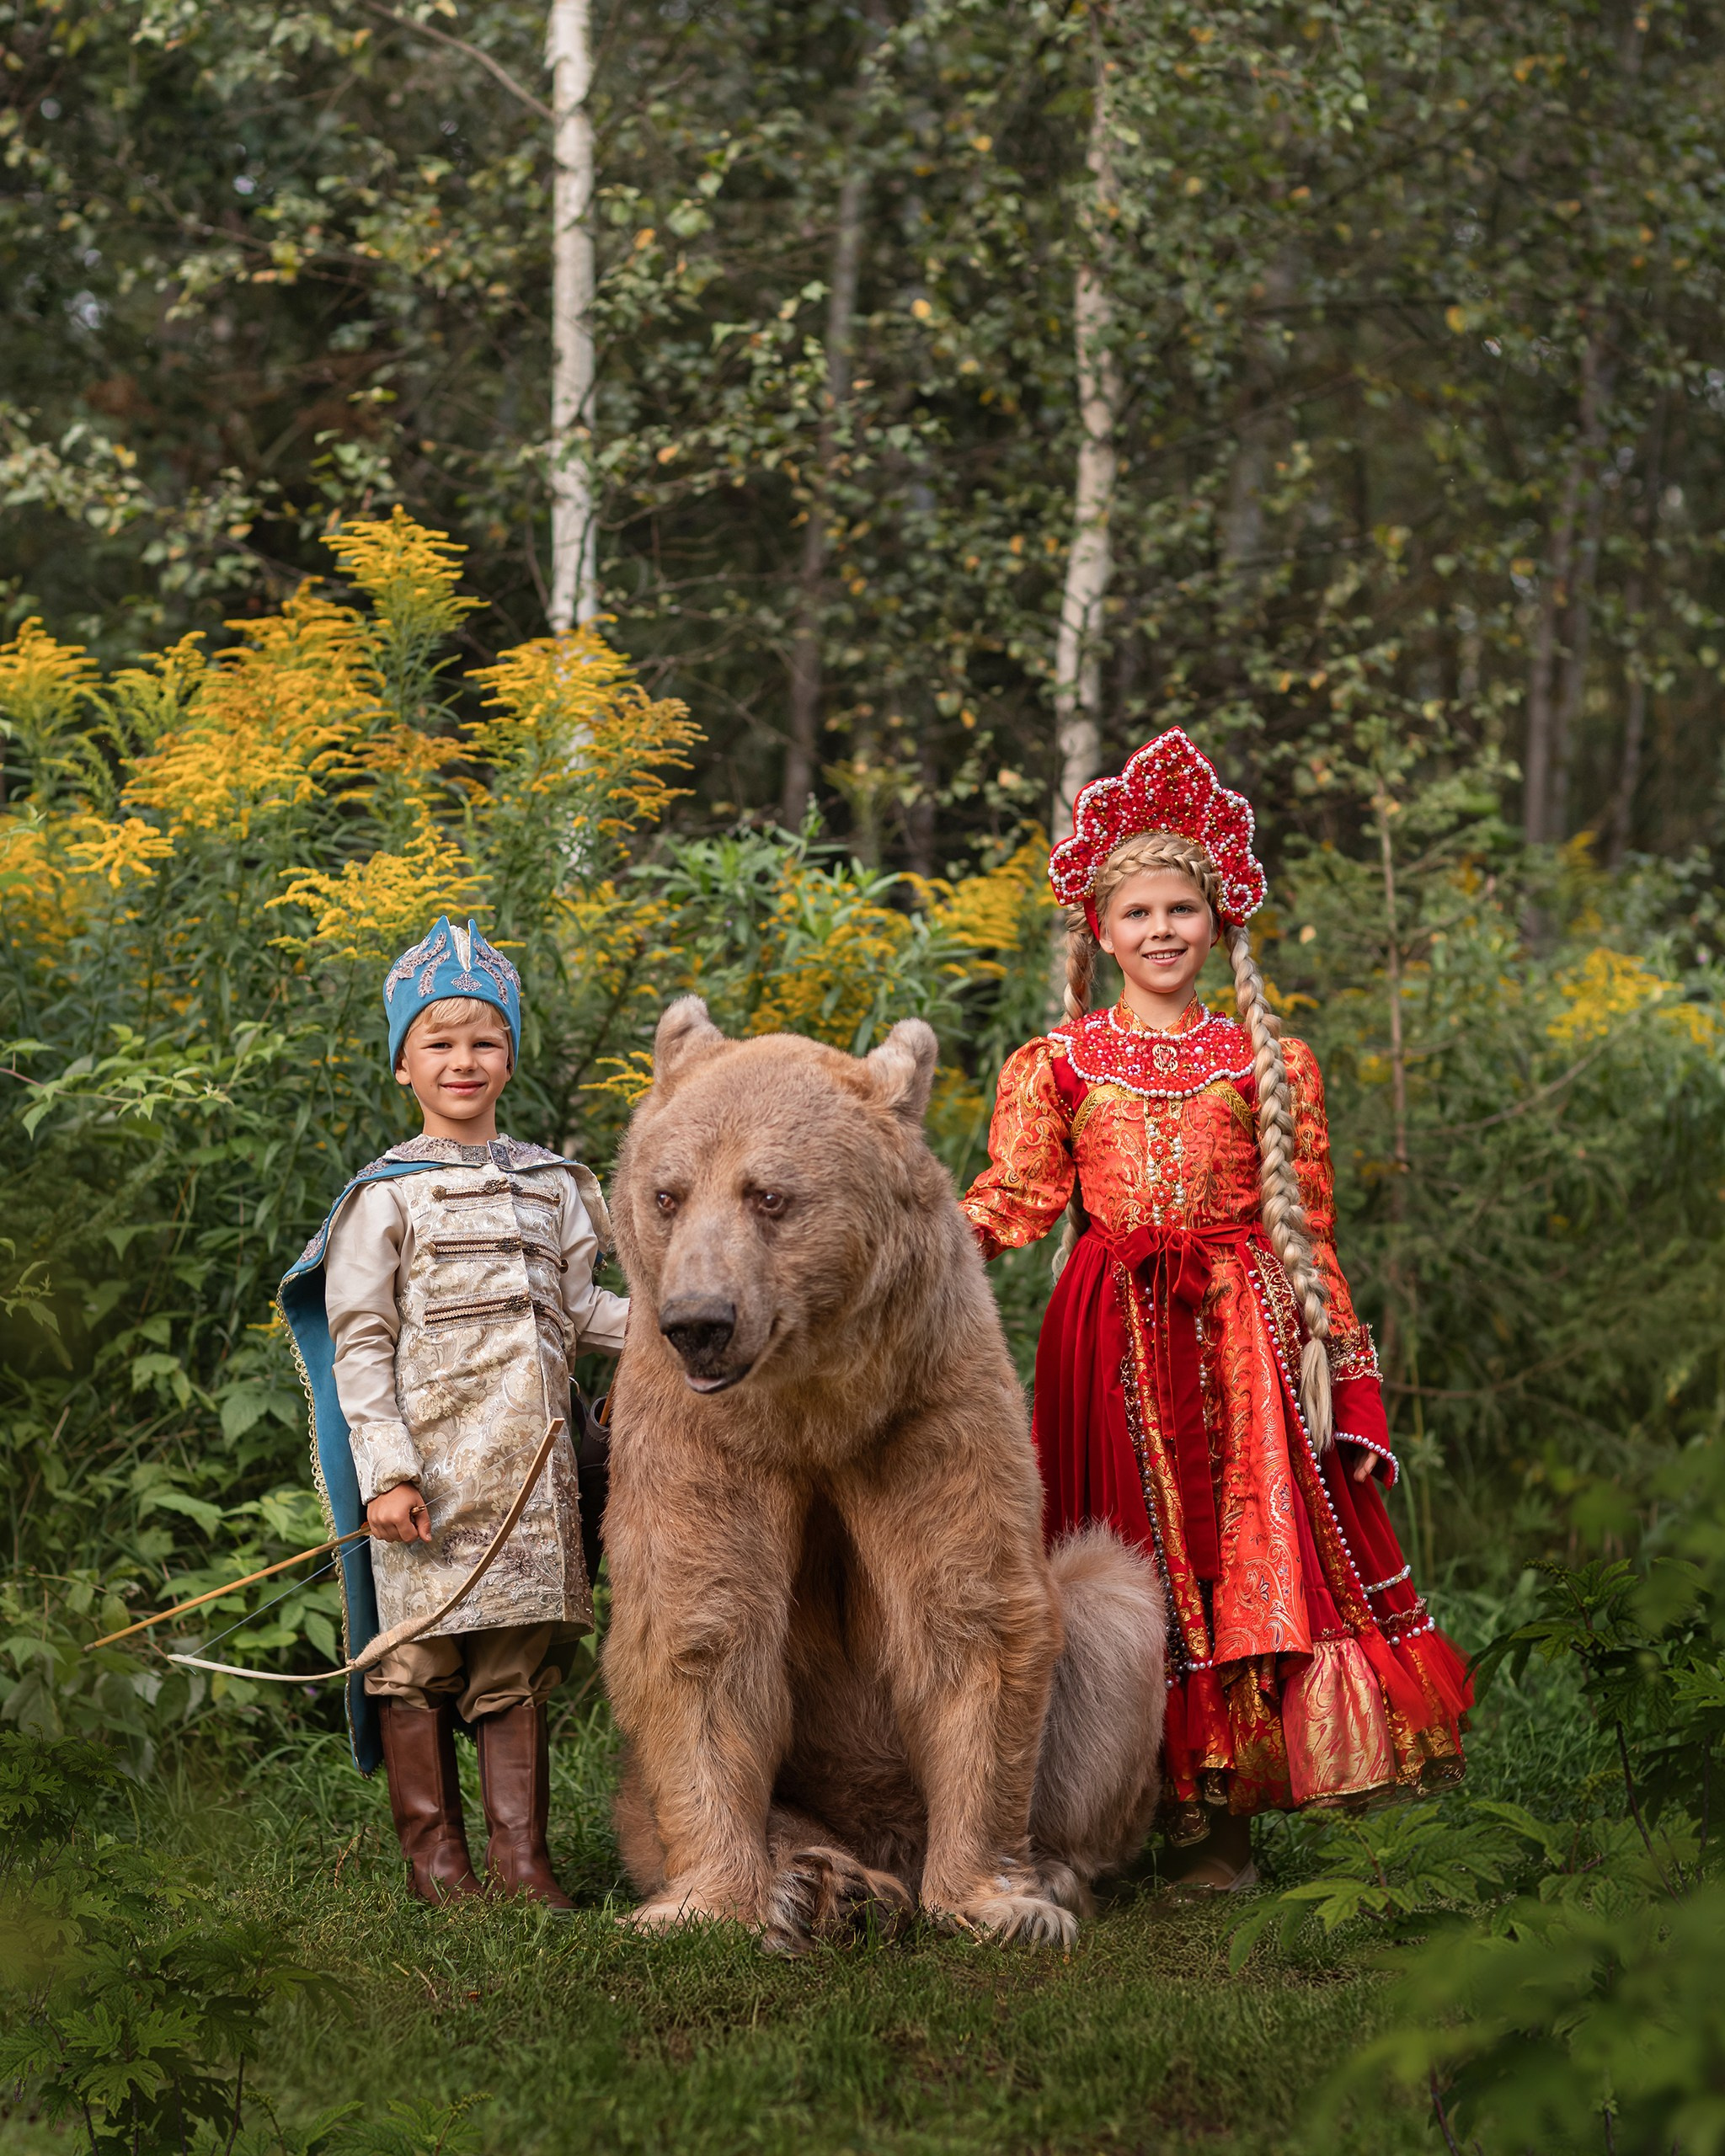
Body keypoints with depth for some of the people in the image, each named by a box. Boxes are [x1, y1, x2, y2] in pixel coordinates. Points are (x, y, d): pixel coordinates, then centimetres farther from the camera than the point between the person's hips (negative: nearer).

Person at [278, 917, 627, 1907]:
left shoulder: (551, 1185, 13)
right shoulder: (387, 1195, -2)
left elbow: (577, 1311, 16)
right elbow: (359, 1344, -4)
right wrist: (385, 1470, -12)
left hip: (533, 1471, 4)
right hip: (431, 1466, -4)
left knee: (520, 1661, 6)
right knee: (422, 1654, -1)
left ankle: (522, 1857, 11)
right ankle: (436, 1856, 10)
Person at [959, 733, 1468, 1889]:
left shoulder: (1267, 1062, 10)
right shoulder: (1058, 1062, 10)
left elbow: (1309, 1227, 8)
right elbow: (1014, 1198, 1)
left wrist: (1343, 1370, 2)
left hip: (1241, 1328, 0)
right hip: (1115, 1337, 0)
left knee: (1249, 1545, -6)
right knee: (1132, 1548, 0)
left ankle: (1223, 1815, -2)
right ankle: (1151, 1796, 5)